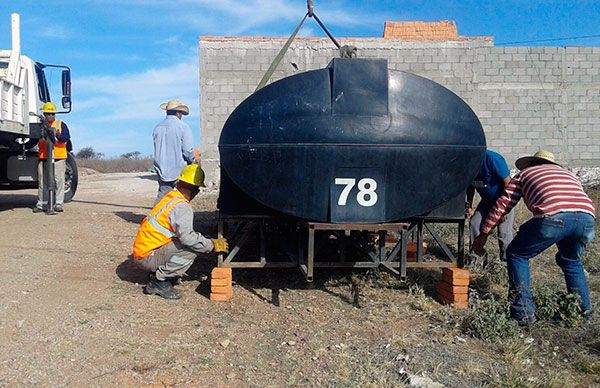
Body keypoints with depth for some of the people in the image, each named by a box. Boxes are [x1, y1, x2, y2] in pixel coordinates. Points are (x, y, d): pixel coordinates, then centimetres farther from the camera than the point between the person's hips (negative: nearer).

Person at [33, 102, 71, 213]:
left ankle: (59, 204, -2)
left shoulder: (61, 124, 10)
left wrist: (58, 135, -23)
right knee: (42, 182, 3)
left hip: (59, 158, -2)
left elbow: (66, 138, -4)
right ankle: (41, 204, 9)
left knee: (59, 181, -5)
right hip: (43, 158, 2)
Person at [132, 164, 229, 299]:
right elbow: (187, 236, -33)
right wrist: (213, 245, -20)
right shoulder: (181, 207, -19)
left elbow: (182, 232, 21)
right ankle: (159, 279, -13)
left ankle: (158, 275, 7)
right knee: (191, 249, -22)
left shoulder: (170, 197, 12)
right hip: (147, 257, -9)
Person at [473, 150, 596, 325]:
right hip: (587, 218, 5)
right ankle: (584, 312, 31)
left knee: (516, 255, 16)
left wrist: (483, 234, 28)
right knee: (571, 261, 32)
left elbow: (502, 205, 23)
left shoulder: (525, 173, 29)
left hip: (553, 217, -5)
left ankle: (524, 313, 11)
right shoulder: (568, 173, 39)